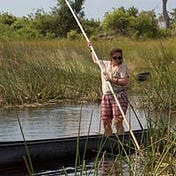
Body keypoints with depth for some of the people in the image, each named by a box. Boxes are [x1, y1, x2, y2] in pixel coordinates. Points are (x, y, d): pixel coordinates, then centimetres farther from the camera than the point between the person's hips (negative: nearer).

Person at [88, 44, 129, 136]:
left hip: (119, 96, -5)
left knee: (117, 121, -15)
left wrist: (112, 79, -15)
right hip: (106, 96, 5)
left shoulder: (122, 66, -1)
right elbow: (95, 59, 36)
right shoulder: (105, 64, 14)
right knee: (106, 122, 1)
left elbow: (125, 81, -13)